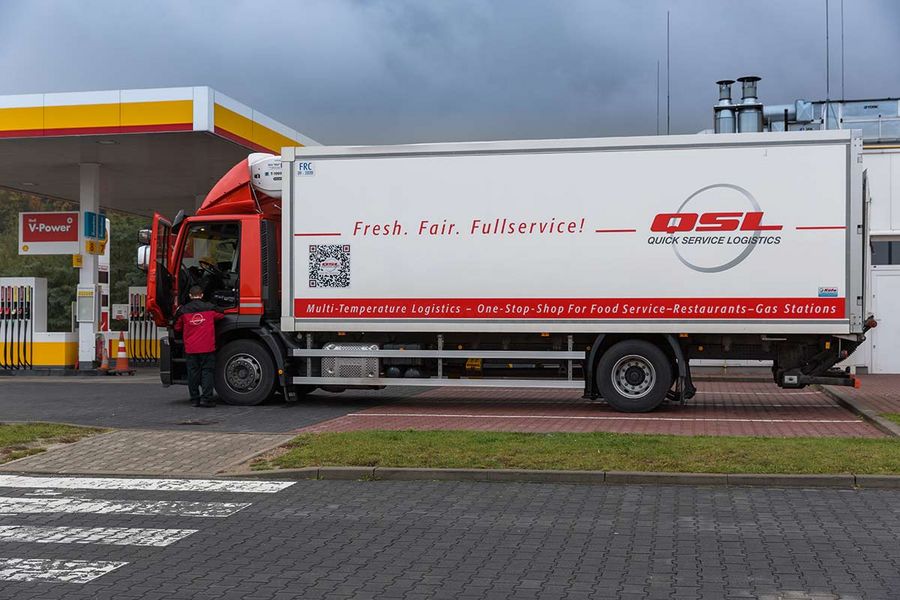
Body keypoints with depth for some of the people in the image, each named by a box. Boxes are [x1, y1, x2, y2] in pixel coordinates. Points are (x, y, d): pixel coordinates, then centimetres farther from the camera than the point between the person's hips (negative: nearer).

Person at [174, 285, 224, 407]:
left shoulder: (183, 310, 2)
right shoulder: (209, 308, 2)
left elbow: (178, 328, 12)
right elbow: (221, 316, 20)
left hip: (190, 348, 1)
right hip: (207, 347, -1)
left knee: (193, 373, 7)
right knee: (207, 371, 2)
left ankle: (195, 399, 8)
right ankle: (206, 398, -5)